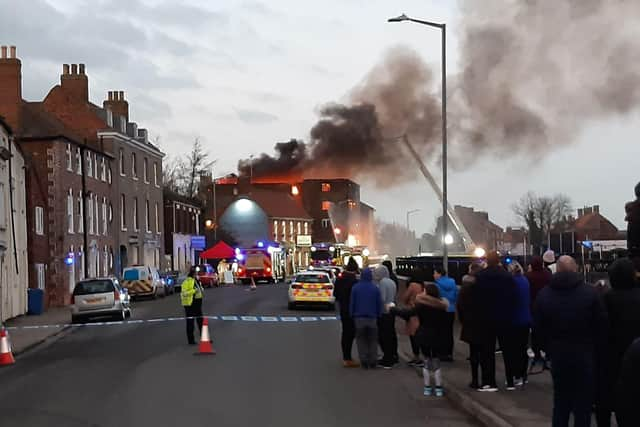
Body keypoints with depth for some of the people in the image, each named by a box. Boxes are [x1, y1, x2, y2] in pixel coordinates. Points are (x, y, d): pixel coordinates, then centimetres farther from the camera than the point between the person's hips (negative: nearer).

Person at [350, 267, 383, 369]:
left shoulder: (355, 288, -5)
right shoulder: (375, 288, -4)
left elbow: (352, 303, -2)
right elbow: (379, 304, 0)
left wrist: (352, 315, 6)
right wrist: (378, 316, 9)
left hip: (359, 318, 0)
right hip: (372, 318, 0)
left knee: (361, 340, 8)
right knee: (373, 341, 10)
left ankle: (364, 362, 4)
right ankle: (373, 362, 7)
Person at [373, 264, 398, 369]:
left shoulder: (382, 282, -15)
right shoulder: (392, 282, 11)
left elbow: (382, 298, -20)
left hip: (384, 312, -9)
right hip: (392, 310, 9)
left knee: (384, 336, -5)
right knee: (391, 334, 18)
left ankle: (387, 360, -5)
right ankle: (394, 356, 29)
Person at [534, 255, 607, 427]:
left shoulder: (544, 294, -1)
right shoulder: (590, 293, -10)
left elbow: (539, 327, 3)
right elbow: (601, 326, -6)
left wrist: (549, 349, 10)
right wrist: (595, 349, 5)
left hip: (558, 354, 3)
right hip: (585, 354, -3)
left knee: (560, 401, 14)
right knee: (583, 403, 4)